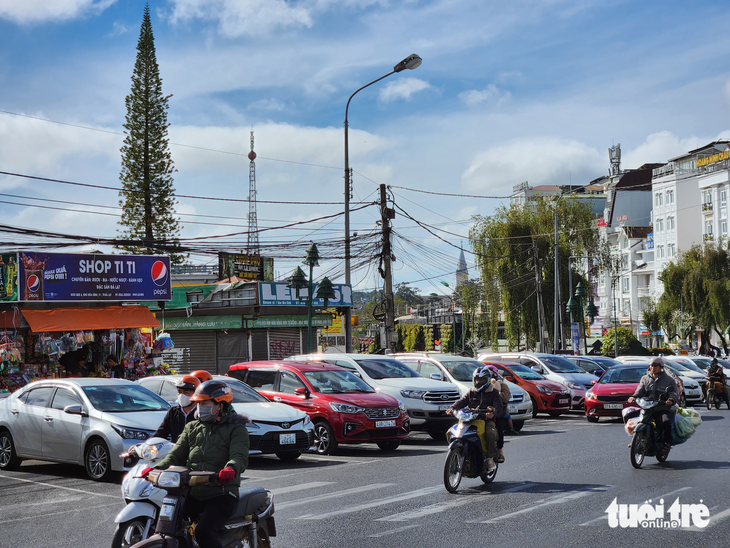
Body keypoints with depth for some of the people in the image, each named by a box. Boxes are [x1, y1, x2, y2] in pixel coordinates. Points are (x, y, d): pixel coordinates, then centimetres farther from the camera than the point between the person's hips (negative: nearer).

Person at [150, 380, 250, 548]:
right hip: (193, 494, 6)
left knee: (203, 533, -26)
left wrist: (230, 469, -41)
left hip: (222, 495, -6)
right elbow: (177, 454, 12)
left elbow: (240, 456, -17)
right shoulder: (192, 428, 18)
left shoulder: (235, 428, 0)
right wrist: (157, 468, -8)